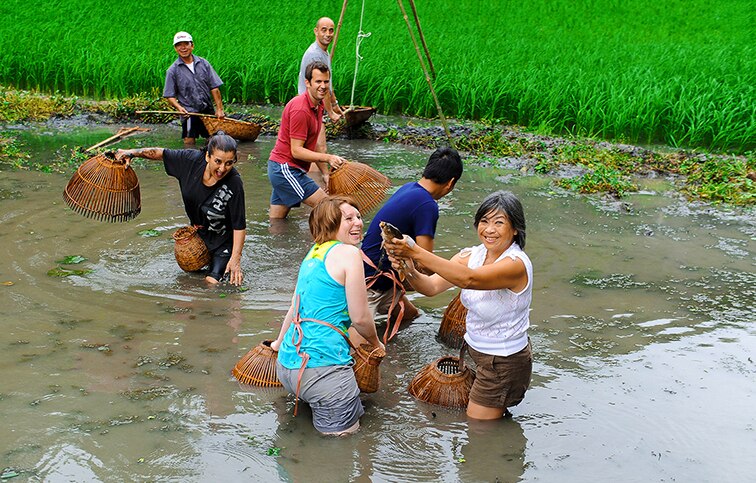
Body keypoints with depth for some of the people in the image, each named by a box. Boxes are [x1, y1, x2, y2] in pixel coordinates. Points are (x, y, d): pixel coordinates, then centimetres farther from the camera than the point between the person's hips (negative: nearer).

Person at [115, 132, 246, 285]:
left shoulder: (234, 184, -33)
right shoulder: (191, 160, -22)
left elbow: (239, 226, -27)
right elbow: (161, 153, -3)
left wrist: (236, 259, -29)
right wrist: (132, 152, -11)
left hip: (223, 239, -5)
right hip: (197, 233, 5)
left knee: (212, 282, -12)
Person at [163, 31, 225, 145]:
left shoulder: (204, 64, 4)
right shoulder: (172, 71, -1)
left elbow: (214, 88, 3)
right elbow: (170, 96, -1)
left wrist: (219, 109, -3)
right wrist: (179, 107, -20)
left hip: (208, 110, 2)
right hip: (189, 111, -2)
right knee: (189, 142, -6)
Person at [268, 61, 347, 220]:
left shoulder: (318, 106, 11)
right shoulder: (300, 109, -20)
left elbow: (313, 146, 14)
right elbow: (296, 151, -21)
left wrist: (325, 173, 7)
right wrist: (328, 158, -28)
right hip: (285, 169, -10)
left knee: (275, 221, 15)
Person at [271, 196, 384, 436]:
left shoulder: (315, 252, 15)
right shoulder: (348, 253, -9)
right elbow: (360, 318, -7)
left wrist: (279, 343, 41)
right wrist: (376, 343, 13)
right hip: (322, 367, -8)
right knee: (345, 429, 7)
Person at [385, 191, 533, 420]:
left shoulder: (517, 264, -26)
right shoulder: (471, 255, -4)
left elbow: (469, 279, -42)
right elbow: (432, 286, -14)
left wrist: (416, 252, -48)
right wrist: (410, 269, -36)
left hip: (504, 363, -7)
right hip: (475, 349, 7)